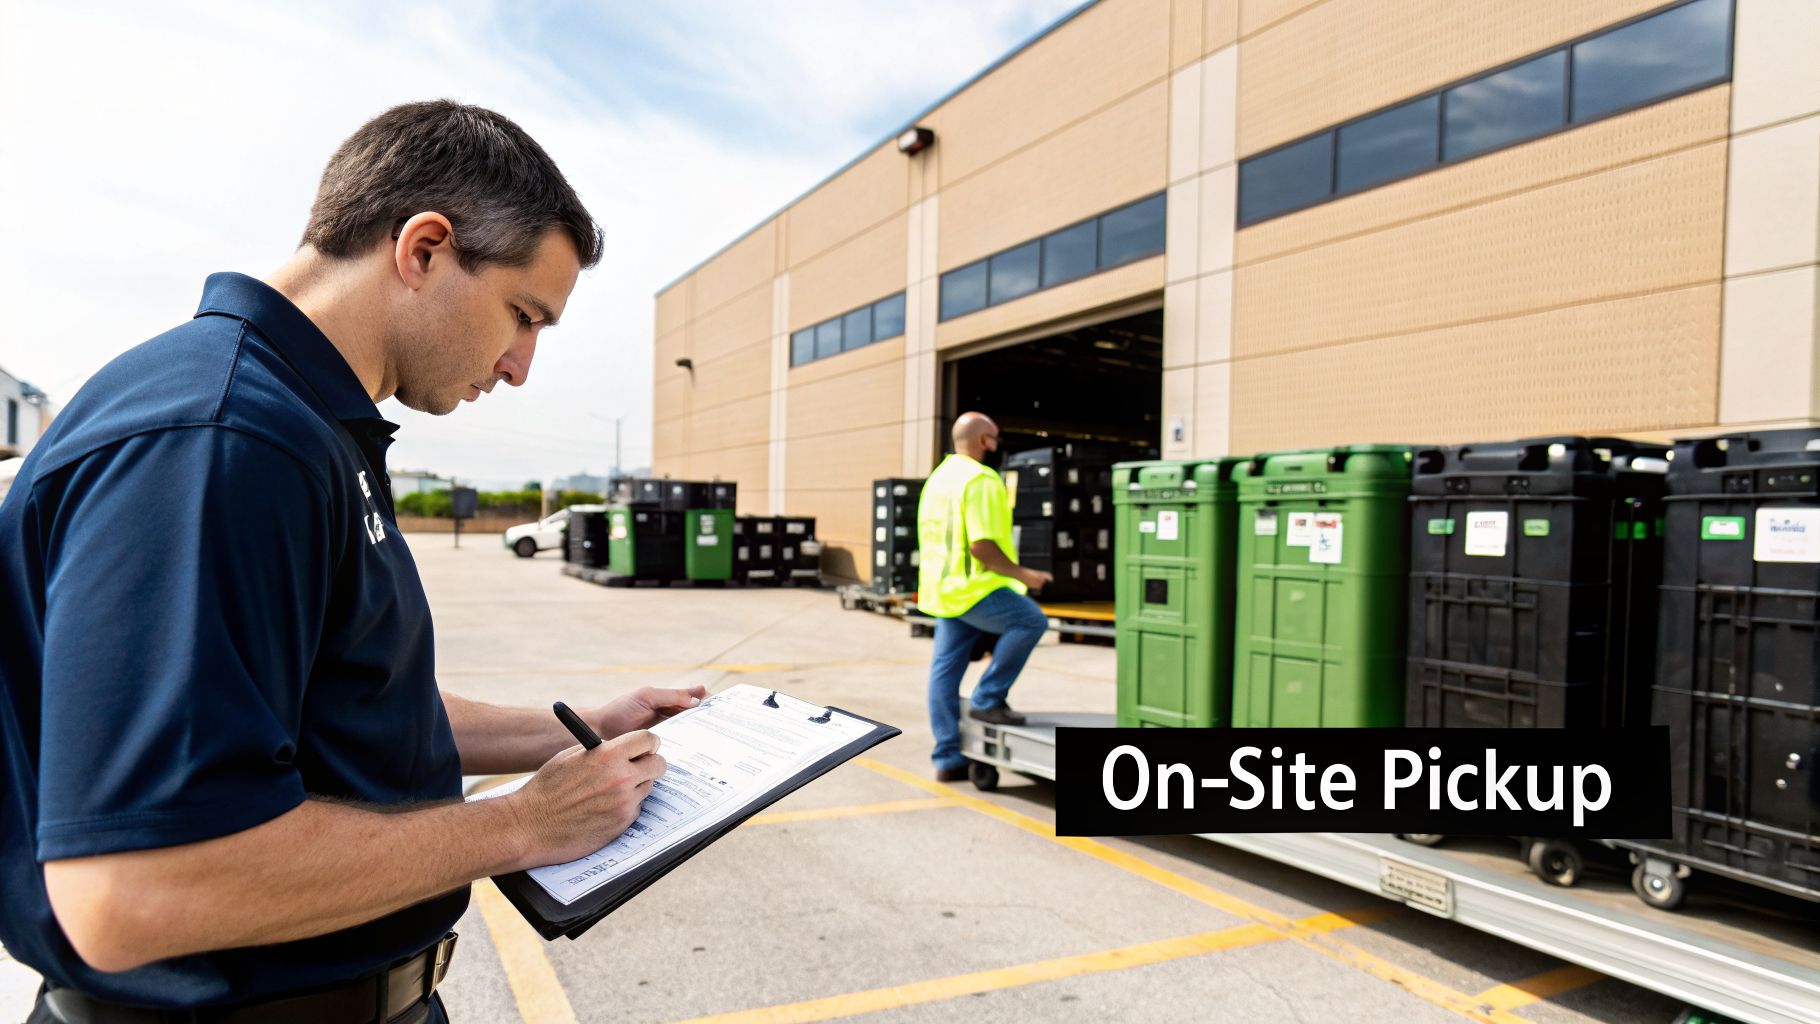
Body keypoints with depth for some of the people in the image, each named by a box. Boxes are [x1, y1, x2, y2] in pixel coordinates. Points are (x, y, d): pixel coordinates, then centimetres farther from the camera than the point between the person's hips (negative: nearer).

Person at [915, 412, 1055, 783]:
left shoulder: (938, 478, 18)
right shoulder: (981, 480, -13)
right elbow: (982, 545, -22)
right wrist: (1022, 575, -12)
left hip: (942, 589, 10)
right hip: (974, 588, -10)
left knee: (945, 669, 9)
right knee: (1030, 621, -7)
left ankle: (948, 758, 14)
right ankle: (988, 699, -5)